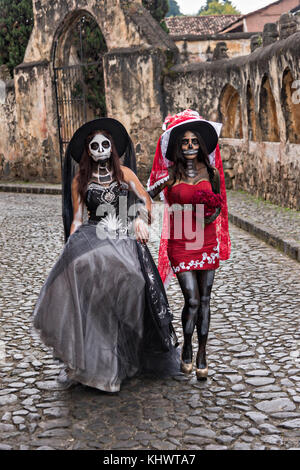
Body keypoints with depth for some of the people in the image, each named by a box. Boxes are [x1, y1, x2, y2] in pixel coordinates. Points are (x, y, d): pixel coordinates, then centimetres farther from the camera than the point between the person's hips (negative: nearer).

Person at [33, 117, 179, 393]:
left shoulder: (124, 172, 14)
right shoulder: (80, 180, 13)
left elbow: (145, 200, 18)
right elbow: (77, 218, 9)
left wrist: (140, 219, -1)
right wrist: (71, 248, -1)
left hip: (126, 237, 1)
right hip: (96, 236, -1)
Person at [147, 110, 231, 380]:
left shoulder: (211, 172, 3)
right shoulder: (172, 175, -4)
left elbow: (219, 204, 10)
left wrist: (213, 215, -10)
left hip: (207, 242, 2)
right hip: (180, 244, -2)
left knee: (204, 300, 6)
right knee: (192, 300, -5)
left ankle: (202, 356, 19)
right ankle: (187, 349, 22)